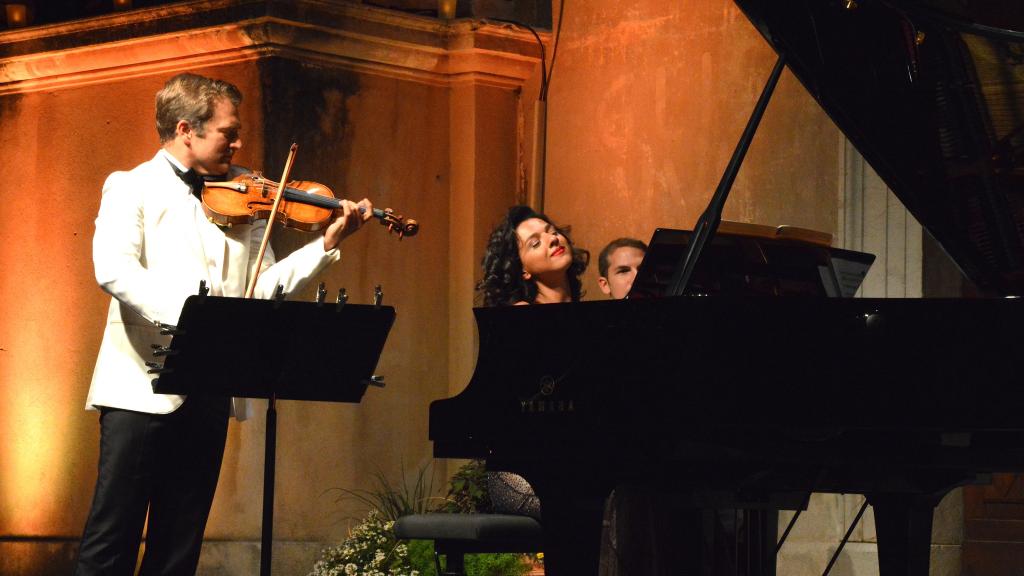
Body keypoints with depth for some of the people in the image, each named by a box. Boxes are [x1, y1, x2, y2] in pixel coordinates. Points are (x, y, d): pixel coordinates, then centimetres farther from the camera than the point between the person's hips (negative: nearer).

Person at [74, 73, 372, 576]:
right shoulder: (132, 188, 1)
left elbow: (263, 285, 11)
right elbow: (113, 268, -16)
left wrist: (327, 244, 1)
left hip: (209, 392, 6)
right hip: (142, 387, -6)